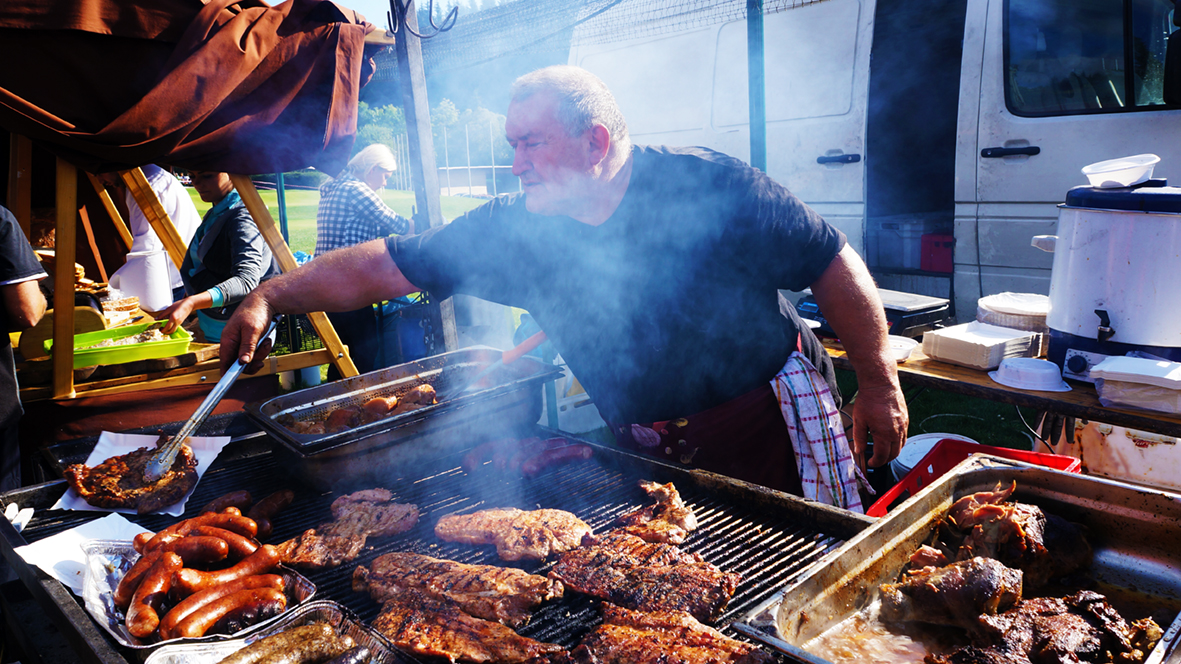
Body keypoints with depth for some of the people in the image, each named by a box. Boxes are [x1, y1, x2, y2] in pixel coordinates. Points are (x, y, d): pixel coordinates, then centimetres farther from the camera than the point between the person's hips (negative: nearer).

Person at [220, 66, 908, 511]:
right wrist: (268, 299, -7)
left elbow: (835, 265, -11)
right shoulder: (512, 229, -8)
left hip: (773, 419, -2)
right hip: (647, 452, 3)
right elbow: (381, 266, -3)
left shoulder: (707, 185, -18)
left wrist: (880, 384, -7)